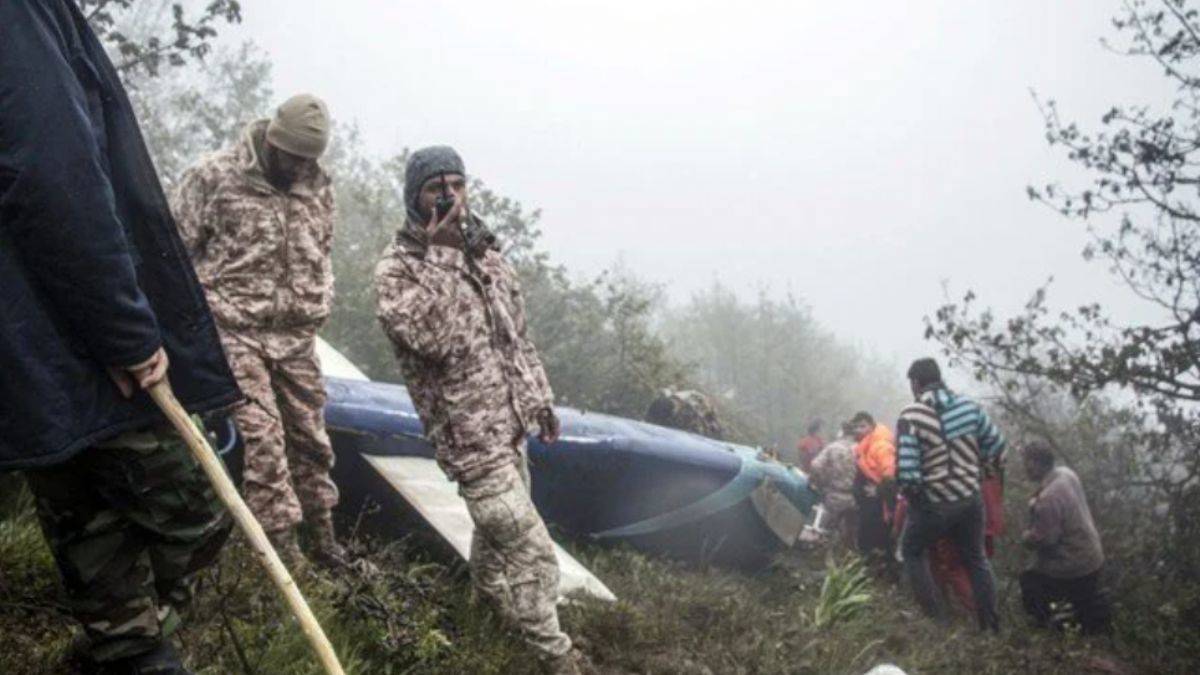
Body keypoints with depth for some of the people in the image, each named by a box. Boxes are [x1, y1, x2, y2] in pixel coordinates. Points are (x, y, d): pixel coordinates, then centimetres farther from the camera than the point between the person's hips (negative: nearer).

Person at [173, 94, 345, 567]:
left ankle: (322, 536, 23)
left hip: (297, 335, 5)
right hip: (236, 331, -5)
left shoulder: (318, 186, 8)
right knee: (262, 436, -10)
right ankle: (283, 550, -4)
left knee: (310, 436, 9)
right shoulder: (214, 177, -7)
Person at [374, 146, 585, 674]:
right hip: (470, 435, -7)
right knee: (531, 548, -7)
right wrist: (442, 256, -29)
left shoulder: (484, 251, 8)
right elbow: (431, 337, -30)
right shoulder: (396, 268, -13)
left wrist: (540, 397, 17)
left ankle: (488, 592, 50)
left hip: (510, 423, 7)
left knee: (499, 524, 25)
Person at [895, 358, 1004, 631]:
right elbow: (998, 450, 2)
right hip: (970, 499, 4)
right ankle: (991, 625, 27)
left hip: (932, 504, -4)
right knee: (976, 559, 22)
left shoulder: (911, 416, -18)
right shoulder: (969, 406, -3)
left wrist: (911, 493, -2)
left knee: (913, 553, 20)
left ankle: (937, 620, 15)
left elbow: (906, 471, -22)